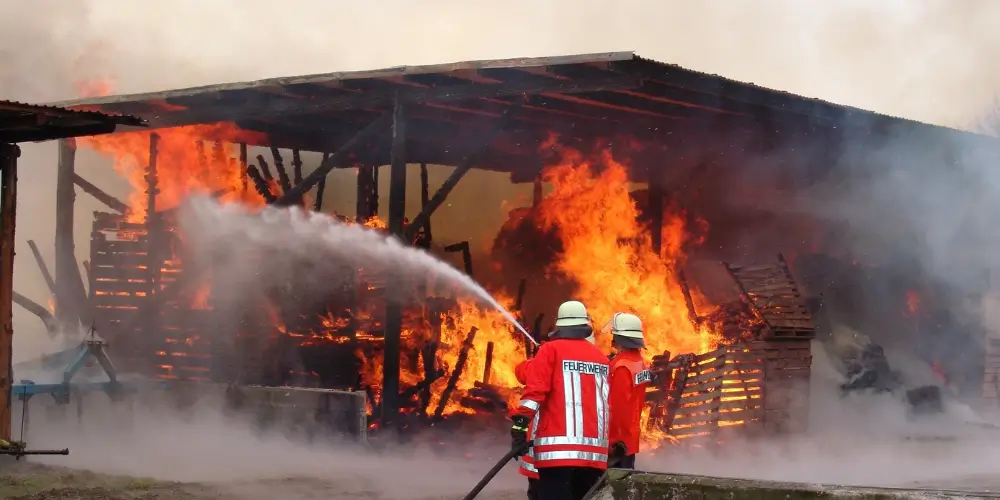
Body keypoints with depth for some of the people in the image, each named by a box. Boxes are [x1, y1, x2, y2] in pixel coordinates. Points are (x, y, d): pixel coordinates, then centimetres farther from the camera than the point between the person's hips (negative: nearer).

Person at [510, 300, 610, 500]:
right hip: (594, 451, 5)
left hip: (558, 448, -5)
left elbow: (535, 389, -9)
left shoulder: (551, 350, 2)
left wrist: (520, 424, -13)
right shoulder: (601, 357, 16)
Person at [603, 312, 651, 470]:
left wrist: (612, 439, -17)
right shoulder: (639, 362, 9)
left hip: (618, 437, -9)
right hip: (630, 433, 9)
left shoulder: (622, 366, -18)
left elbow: (617, 406, -20)